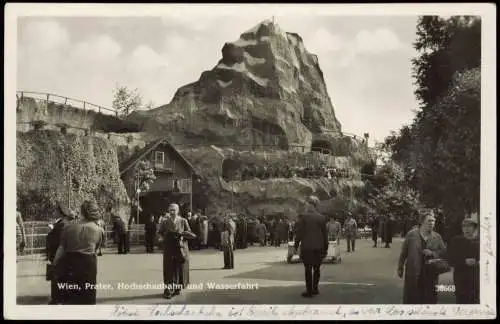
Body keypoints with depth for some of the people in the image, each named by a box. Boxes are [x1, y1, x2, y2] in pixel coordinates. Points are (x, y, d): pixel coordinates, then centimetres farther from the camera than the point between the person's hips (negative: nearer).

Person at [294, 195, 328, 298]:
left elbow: (299, 232, -9)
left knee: (308, 269, 1)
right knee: (316, 268, 14)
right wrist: (325, 249, 14)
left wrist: (296, 245, -1)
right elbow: (325, 234, 7)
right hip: (318, 247, 4)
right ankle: (315, 289, 17)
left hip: (307, 247, -4)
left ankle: (309, 291, 2)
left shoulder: (303, 216, -9)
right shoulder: (321, 218, 3)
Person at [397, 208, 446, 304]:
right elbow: (404, 252, 3)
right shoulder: (411, 235, -2)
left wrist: (432, 253, -11)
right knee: (411, 299, 4)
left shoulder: (437, 237, 6)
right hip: (413, 274, -2)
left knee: (429, 300, 6)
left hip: (430, 275, 2)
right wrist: (400, 268, 6)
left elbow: (443, 252, 7)